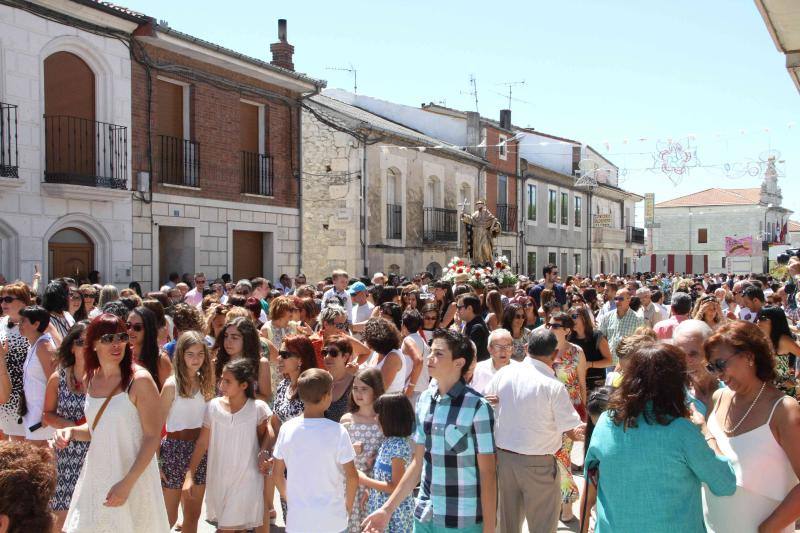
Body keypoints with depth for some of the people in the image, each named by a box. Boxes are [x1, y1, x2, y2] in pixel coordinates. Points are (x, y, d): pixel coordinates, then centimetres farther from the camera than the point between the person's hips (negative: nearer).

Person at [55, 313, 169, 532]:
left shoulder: (139, 379, -16)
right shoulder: (91, 379, 3)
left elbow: (152, 437, -15)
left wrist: (128, 483, -19)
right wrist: (72, 431, -3)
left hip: (132, 475, -6)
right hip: (95, 473, 6)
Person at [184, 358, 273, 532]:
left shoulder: (258, 408, -11)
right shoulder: (213, 406, -4)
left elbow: (266, 434, 7)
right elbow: (202, 442, 0)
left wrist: (263, 453, -11)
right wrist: (190, 475, -3)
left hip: (246, 480, -3)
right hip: (218, 479, 3)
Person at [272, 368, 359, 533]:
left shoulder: (287, 429, -6)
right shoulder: (337, 432, -15)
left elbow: (277, 474, 2)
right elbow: (352, 477, -11)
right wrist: (348, 506, 5)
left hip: (297, 518, 3)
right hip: (331, 519, -2)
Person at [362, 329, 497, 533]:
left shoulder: (477, 407, -15)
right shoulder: (424, 400, 1)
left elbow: (487, 473, -11)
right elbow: (418, 463, 7)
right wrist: (388, 508, 7)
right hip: (424, 516, 5)